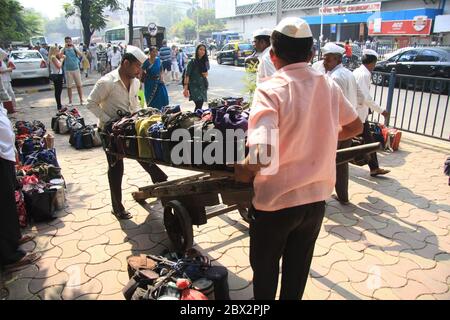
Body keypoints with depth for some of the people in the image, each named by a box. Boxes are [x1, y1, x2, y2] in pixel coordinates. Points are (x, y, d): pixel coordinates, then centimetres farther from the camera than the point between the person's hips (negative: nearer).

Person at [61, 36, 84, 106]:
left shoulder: (74, 48, 5)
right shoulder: (64, 49, 2)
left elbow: (80, 55, -12)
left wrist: (74, 47, -19)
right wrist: (65, 47, -19)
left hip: (76, 69, 1)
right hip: (68, 70, 0)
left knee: (79, 85, 3)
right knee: (69, 86, 4)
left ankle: (81, 100, 10)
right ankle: (70, 101, 12)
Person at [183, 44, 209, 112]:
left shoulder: (205, 62, 9)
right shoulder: (192, 62, -8)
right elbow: (187, 75, -11)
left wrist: (206, 74, 0)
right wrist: (185, 88, -19)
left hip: (203, 86, 5)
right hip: (194, 86, -5)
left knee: (200, 105, 4)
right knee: (199, 104, -16)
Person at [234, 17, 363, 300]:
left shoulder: (271, 90, -20)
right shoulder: (329, 85, -2)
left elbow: (262, 153, -32)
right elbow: (356, 127, 14)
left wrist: (244, 172, -13)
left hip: (276, 200, -4)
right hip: (317, 197, 5)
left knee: (265, 266, 21)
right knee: (298, 266, 23)